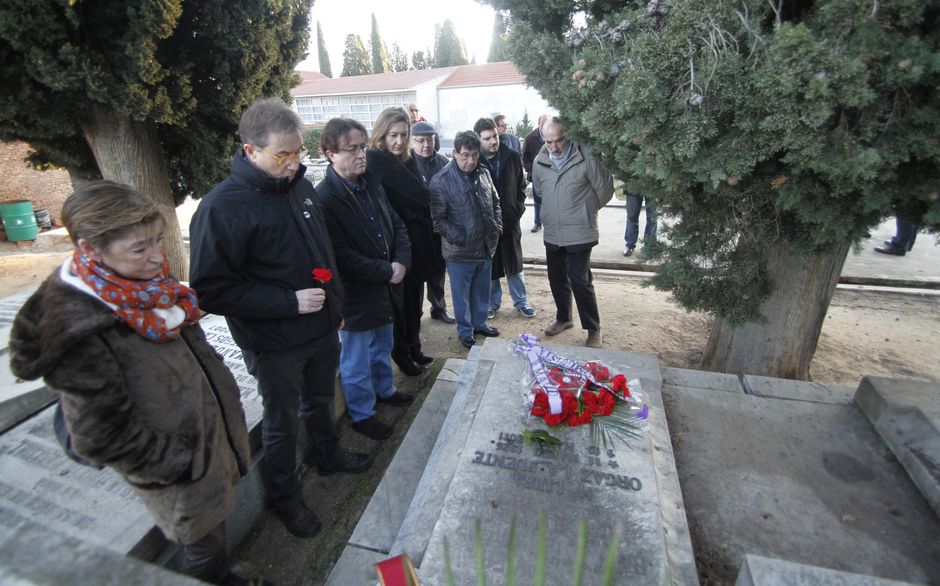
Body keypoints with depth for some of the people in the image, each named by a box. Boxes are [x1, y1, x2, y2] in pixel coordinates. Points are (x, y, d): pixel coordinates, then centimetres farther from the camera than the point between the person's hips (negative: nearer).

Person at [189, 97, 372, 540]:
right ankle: (285, 497, 40)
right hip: (274, 344, -6)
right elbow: (210, 289, -21)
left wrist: (335, 305, 14)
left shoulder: (299, 185, 1)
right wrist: (289, 301, -25)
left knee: (319, 402, 27)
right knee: (281, 422, 15)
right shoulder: (222, 207, -21)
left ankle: (329, 455, 53)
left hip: (322, 329, 6)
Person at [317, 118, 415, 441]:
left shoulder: (371, 182, 2)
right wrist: (388, 271, -18)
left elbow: (396, 224, 8)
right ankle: (361, 414, 34)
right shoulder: (324, 198, -23)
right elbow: (343, 258, -25)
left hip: (385, 286, 8)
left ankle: (384, 389, 51)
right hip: (355, 295, -7)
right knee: (357, 360, 13)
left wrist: (401, 261, -8)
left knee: (382, 348, 27)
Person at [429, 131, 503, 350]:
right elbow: (438, 219, -16)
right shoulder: (441, 181, -15)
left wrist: (497, 227, 4)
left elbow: (495, 204, 17)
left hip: (485, 247, 6)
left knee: (482, 291, 21)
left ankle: (479, 323, 42)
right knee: (462, 294, 10)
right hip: (459, 251, -5)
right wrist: (460, 239, -19)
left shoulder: (484, 174, 4)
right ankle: (465, 331, 30)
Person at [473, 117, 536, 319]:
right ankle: (492, 301, 28)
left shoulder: (513, 157, -2)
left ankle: (520, 301, 29)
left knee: (514, 264, 14)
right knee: (489, 265, 10)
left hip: (510, 220, 2)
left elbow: (521, 186, 7)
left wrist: (518, 210, -4)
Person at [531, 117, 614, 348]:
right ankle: (563, 318, 37)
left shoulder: (585, 158, -14)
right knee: (556, 279, 16)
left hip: (579, 233, -5)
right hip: (552, 233, 5)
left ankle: (593, 329, 13)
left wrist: (587, 209, 6)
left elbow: (605, 189, -5)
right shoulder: (539, 161, 0)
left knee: (580, 281, -4)